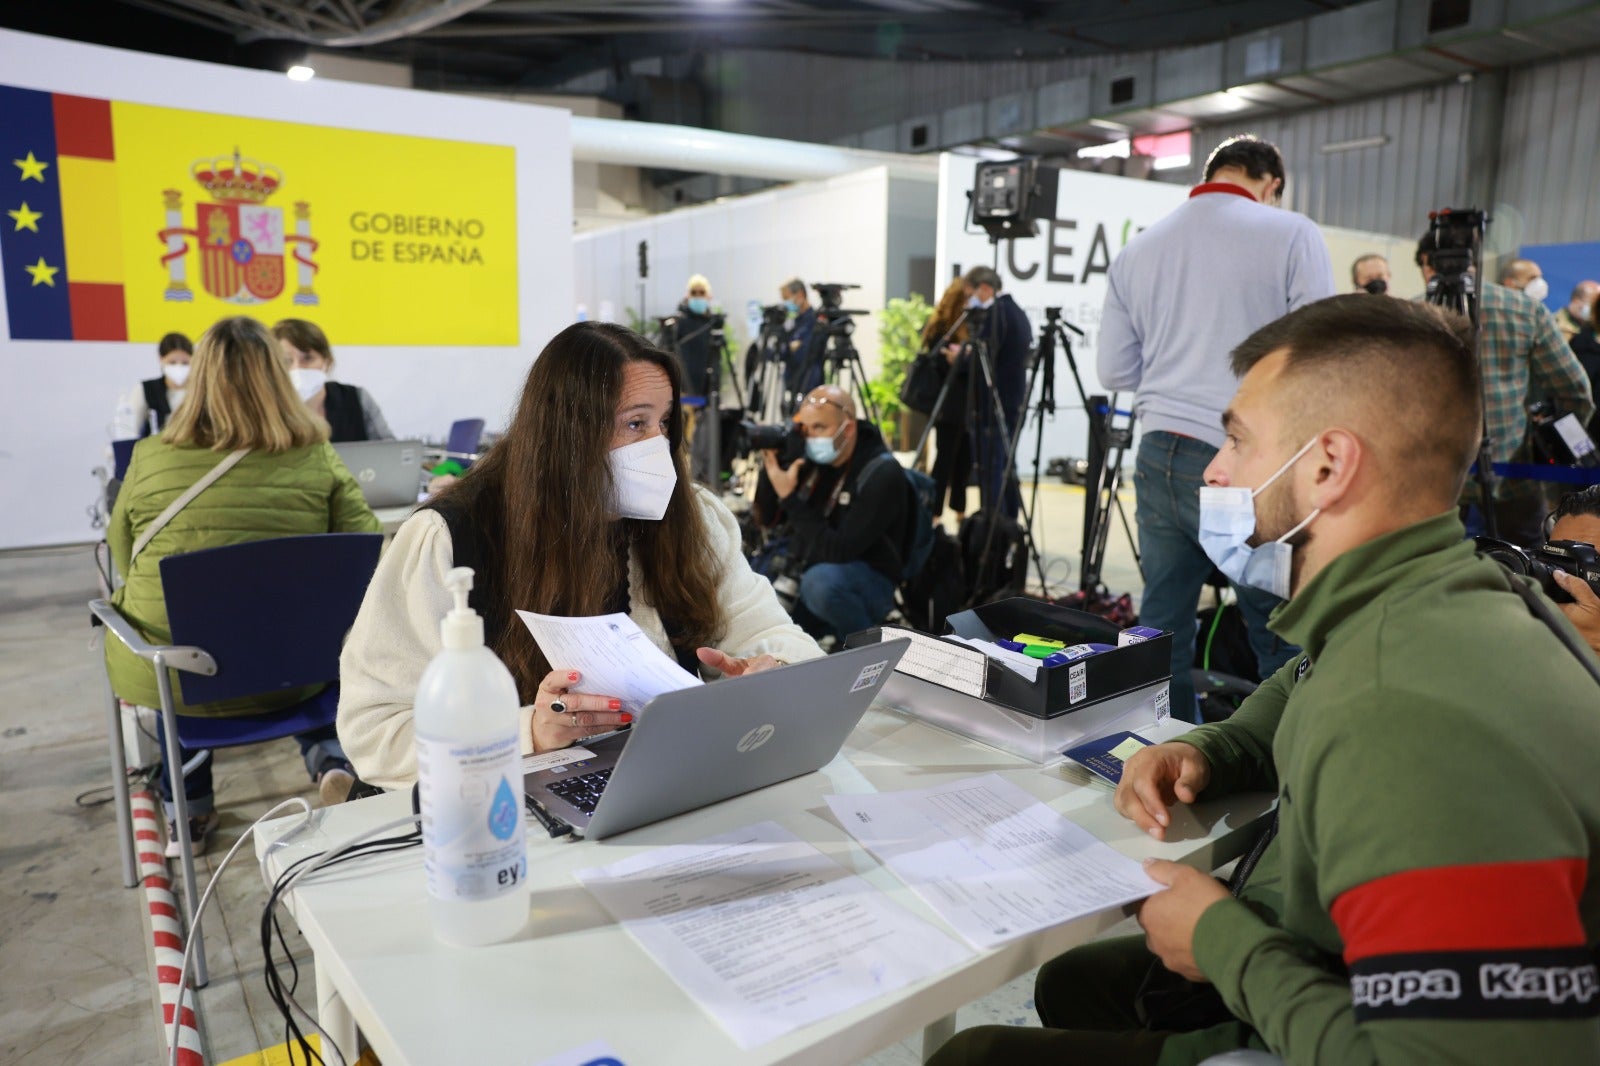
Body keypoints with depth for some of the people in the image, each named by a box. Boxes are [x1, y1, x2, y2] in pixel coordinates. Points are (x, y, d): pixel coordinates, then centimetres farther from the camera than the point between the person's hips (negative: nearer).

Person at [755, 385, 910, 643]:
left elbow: (839, 551, -28)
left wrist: (790, 497, -28)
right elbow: (767, 519, 4)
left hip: (870, 586, -7)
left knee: (820, 580, -37)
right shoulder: (814, 459, -2)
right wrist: (769, 465, -13)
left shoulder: (882, 474, -21)